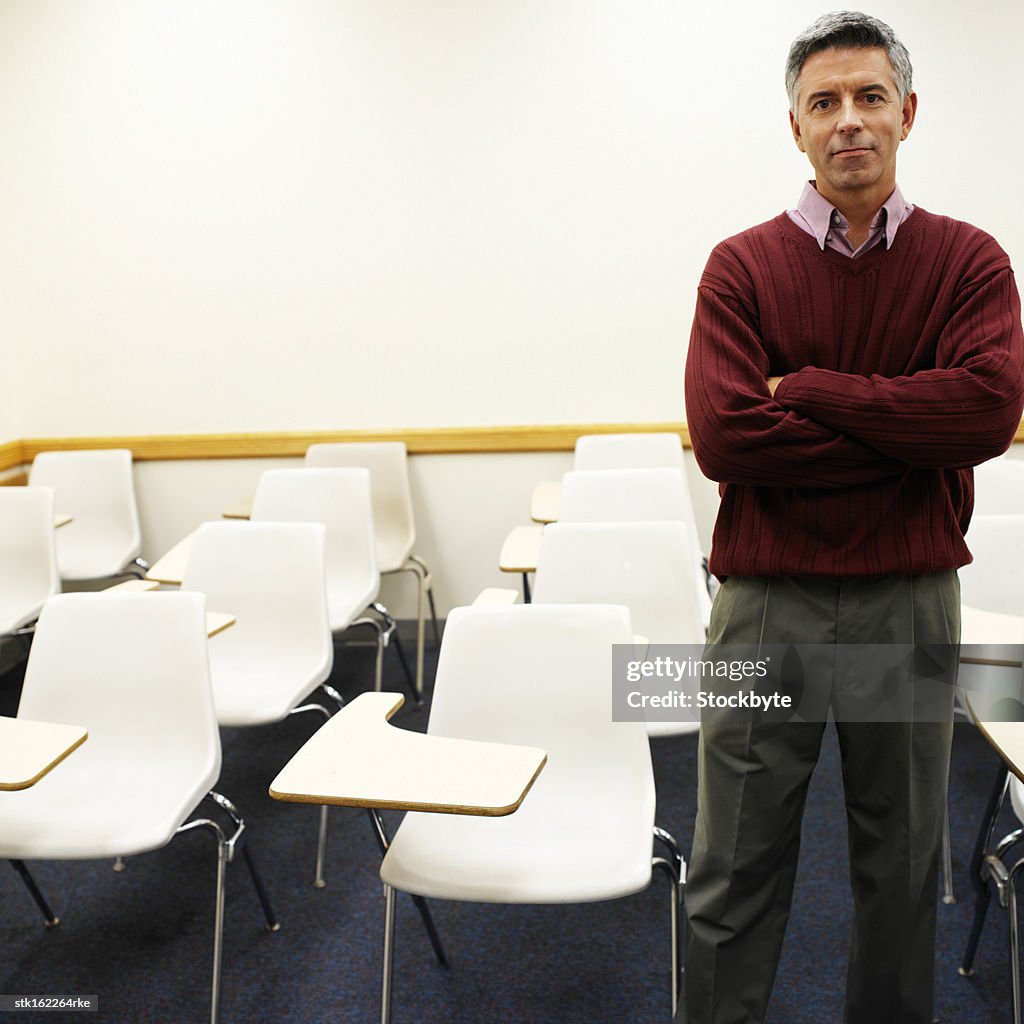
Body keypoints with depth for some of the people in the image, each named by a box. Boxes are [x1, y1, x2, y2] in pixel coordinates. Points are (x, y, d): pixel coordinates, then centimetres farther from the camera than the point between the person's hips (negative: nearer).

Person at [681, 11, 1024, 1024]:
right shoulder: (742, 267, -1)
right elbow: (723, 438, -15)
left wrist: (806, 389, -14)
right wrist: (911, 432, -12)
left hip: (912, 599, 2)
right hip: (766, 601, -1)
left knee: (902, 863, 18)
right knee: (735, 871, 8)